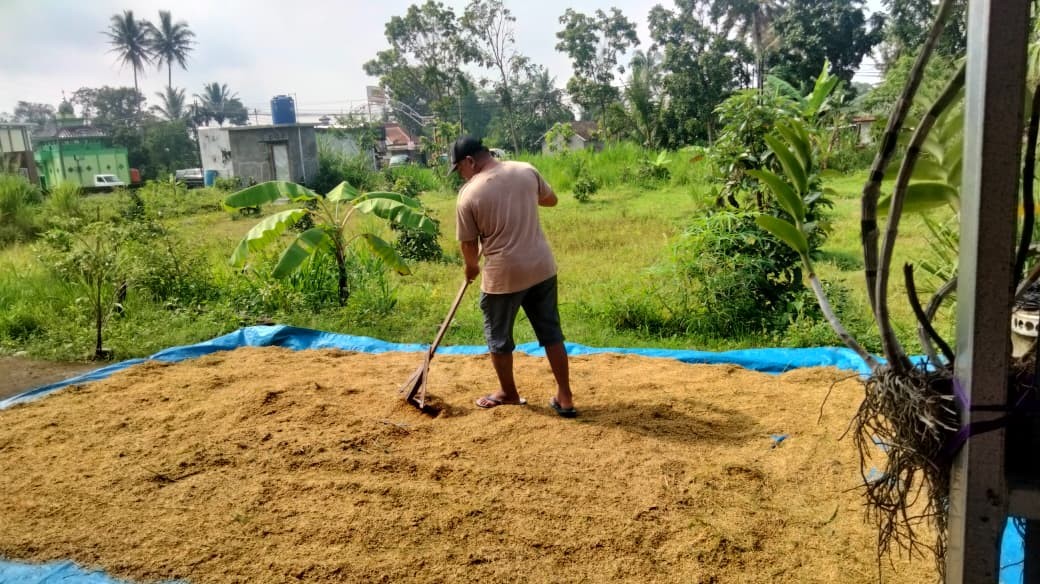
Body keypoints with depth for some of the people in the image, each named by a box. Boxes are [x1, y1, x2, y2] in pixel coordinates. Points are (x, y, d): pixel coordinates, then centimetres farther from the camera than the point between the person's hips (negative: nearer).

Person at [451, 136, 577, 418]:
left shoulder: (469, 194, -12)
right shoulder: (526, 170, -1)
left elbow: (468, 243, 0)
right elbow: (550, 199, 17)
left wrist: (471, 268, 20)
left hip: (503, 275, -4)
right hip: (542, 267, 5)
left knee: (499, 337, 18)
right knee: (551, 333, 14)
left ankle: (508, 393, 34)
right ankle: (565, 397, 20)